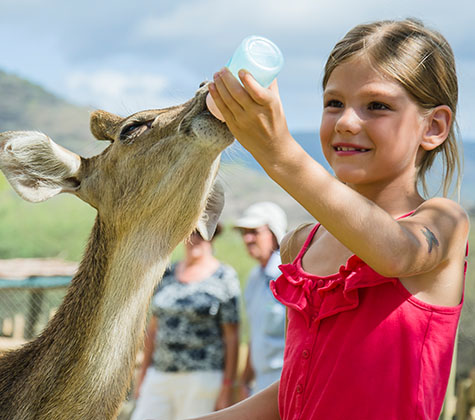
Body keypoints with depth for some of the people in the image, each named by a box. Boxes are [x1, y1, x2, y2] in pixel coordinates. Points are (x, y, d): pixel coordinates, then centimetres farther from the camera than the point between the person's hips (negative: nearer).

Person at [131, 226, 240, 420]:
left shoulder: (224, 277, -3)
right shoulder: (167, 274, 12)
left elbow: (232, 338, -5)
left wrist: (227, 389, -10)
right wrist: (142, 376, 14)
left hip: (200, 377, -5)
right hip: (160, 377, 5)